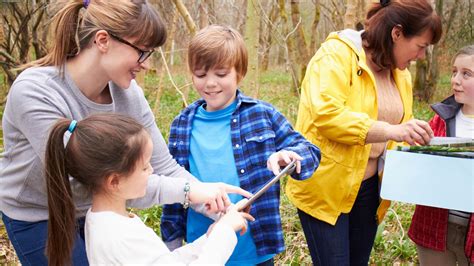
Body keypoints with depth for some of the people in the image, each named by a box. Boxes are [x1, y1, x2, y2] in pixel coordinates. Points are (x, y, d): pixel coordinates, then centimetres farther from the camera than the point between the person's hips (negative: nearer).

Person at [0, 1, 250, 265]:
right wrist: (185, 190, -34)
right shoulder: (35, 93, -31)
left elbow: (164, 167, -11)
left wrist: (220, 209, -21)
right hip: (37, 217, -4)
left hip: (94, 210, 5)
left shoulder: (129, 93, -16)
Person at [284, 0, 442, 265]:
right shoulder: (337, 54, -15)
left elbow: (400, 135, 15)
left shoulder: (400, 74, 10)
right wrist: (390, 131, -34)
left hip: (369, 188, 8)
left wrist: (417, 141, -5)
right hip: (326, 188, -7)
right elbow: (326, 114, -29)